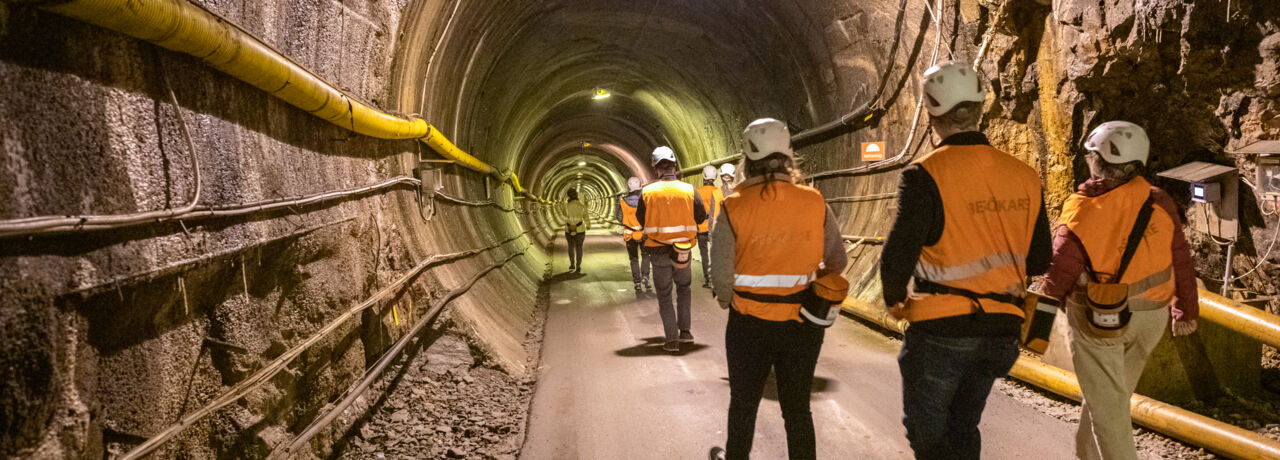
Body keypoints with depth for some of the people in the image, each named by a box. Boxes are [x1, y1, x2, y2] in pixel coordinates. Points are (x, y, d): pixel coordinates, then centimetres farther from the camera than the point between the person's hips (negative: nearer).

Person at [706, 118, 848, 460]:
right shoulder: (815, 203, -8)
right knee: (798, 407, 15)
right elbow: (837, 263, 2)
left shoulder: (734, 207, -14)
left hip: (749, 323, -1)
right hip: (803, 324, 1)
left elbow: (721, 275, -13)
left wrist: (728, 301, 8)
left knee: (743, 402, 20)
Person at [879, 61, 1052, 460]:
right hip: (1000, 332, 6)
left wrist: (893, 299, 0)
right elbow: (1038, 261, 9)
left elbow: (898, 254, -19)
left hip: (940, 332, -6)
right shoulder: (1024, 176, 3)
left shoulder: (926, 174, -16)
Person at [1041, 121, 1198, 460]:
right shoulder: (1159, 203, -10)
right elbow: (1181, 262, 0)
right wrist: (1186, 310, 15)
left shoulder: (1081, 215, -23)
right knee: (1115, 391, 23)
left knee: (1106, 402, 9)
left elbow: (1059, 276, -14)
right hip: (1151, 316, 5)